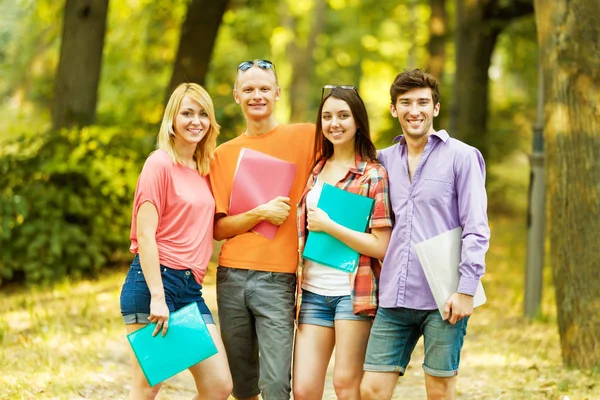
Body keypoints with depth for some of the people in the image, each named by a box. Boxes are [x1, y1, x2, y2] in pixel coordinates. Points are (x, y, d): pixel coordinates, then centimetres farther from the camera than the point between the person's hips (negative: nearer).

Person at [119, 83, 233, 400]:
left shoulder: (204, 168, 16)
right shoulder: (160, 163, -6)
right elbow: (145, 234, -12)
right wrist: (157, 297, -18)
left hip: (191, 287, 8)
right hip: (155, 280, -8)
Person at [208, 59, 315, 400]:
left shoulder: (305, 138, 2)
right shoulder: (225, 154, 11)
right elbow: (219, 228, 7)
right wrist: (260, 213, -9)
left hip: (278, 279, -3)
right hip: (232, 277, 3)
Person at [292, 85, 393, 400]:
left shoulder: (373, 174, -4)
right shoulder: (315, 171, 14)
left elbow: (381, 246, -10)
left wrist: (329, 226, -13)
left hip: (353, 292, -5)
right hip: (313, 292, 5)